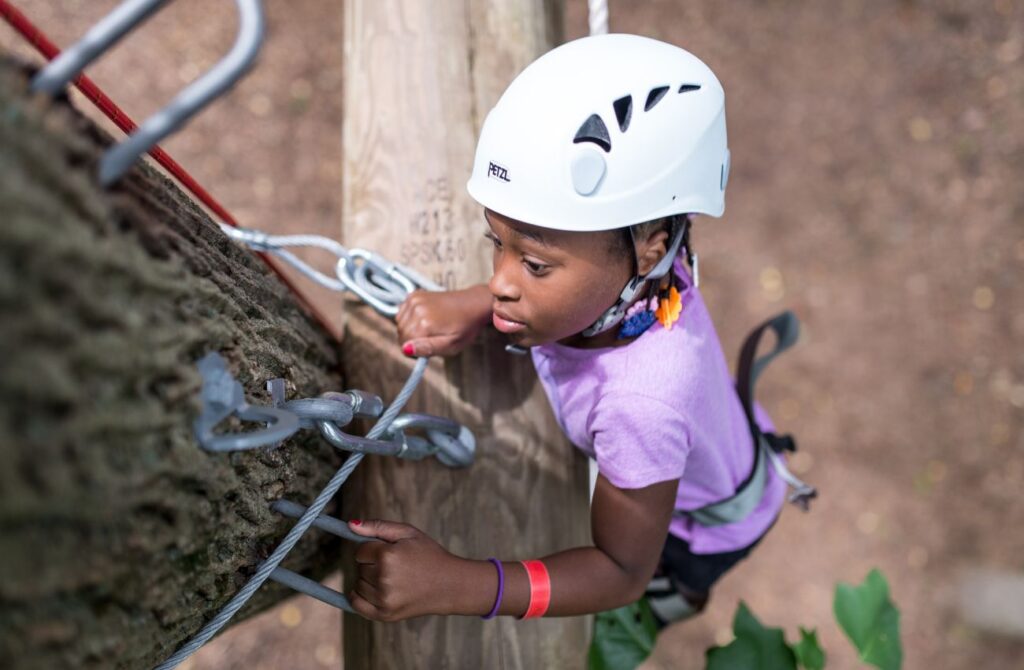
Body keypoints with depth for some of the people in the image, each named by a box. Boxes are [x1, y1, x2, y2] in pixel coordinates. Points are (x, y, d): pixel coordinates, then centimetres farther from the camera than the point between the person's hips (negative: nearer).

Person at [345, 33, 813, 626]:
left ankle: (681, 595, 60)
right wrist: (472, 306, -28)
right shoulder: (629, 266, -33)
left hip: (710, 526, -4)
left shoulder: (641, 400, -51)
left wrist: (456, 584, -49)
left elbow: (622, 571, -35)